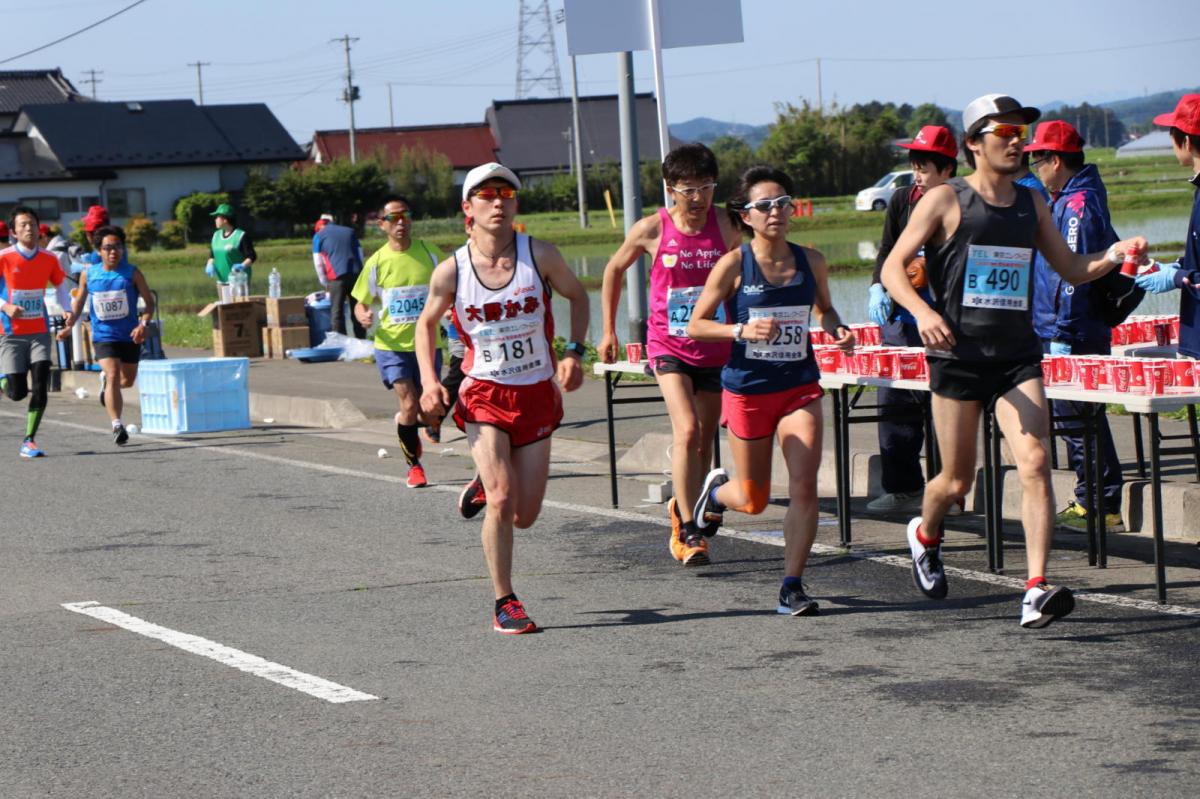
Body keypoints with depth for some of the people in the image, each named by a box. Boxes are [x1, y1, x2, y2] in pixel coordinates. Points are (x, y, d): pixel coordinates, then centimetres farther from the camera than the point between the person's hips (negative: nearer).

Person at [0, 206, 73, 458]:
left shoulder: (49, 259, 3)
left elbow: (61, 287, 16)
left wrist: (69, 311, -2)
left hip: (39, 333, 3)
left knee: (40, 387, -11)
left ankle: (29, 441, -1)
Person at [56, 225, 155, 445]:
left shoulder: (132, 273, -7)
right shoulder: (89, 274, -2)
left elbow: (149, 301, -4)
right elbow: (79, 301, 13)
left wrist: (143, 324, -20)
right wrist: (70, 325, 3)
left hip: (129, 336, 1)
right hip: (102, 335, -1)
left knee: (127, 381, 16)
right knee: (113, 375, -20)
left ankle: (106, 380, 52)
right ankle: (117, 425, -19)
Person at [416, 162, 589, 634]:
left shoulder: (541, 257, -8)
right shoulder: (451, 272, -8)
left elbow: (577, 296, 10)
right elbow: (426, 323, 9)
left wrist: (573, 352, -4)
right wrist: (429, 382, -4)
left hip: (537, 395, 2)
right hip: (484, 393, -2)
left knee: (524, 516, 4)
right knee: (502, 500, -17)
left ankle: (488, 481, 40)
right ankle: (504, 603, -2)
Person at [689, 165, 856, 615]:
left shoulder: (811, 262, 1)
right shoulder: (733, 265, -9)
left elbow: (824, 309, 20)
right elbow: (696, 326, -6)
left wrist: (837, 331, -2)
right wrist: (743, 330, -22)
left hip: (800, 387, 2)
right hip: (747, 389, -2)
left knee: (804, 486, -12)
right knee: (754, 501, 10)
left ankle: (792, 586, -3)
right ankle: (715, 491, 46)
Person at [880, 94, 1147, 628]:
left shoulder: (1031, 203, 11)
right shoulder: (945, 200, -3)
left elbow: (1072, 269, 16)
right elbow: (892, 268, -5)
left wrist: (1114, 254, -4)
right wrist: (922, 312, -24)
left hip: (1018, 358, 3)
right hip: (959, 357, -3)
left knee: (1035, 464, -16)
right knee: (957, 480, 6)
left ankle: (1036, 592, -19)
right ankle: (925, 535, 41)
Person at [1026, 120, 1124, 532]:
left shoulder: (1078, 204, -15)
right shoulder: (1066, 201, 16)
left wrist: (1062, 336, -21)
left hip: (1073, 335, -10)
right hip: (1060, 332, 10)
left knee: (1077, 418, -7)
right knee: (1075, 417, 13)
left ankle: (1100, 505, -3)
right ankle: (1093, 500, 18)